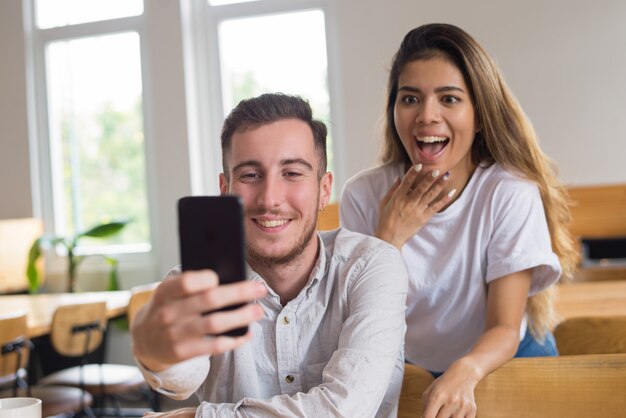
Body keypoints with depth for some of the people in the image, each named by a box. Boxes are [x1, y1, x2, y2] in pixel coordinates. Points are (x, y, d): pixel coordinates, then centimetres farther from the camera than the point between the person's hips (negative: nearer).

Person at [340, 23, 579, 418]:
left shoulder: (511, 193, -14)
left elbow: (505, 329, -16)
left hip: (498, 365, 0)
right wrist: (389, 238, -21)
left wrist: (464, 373, -35)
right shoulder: (363, 196, -10)